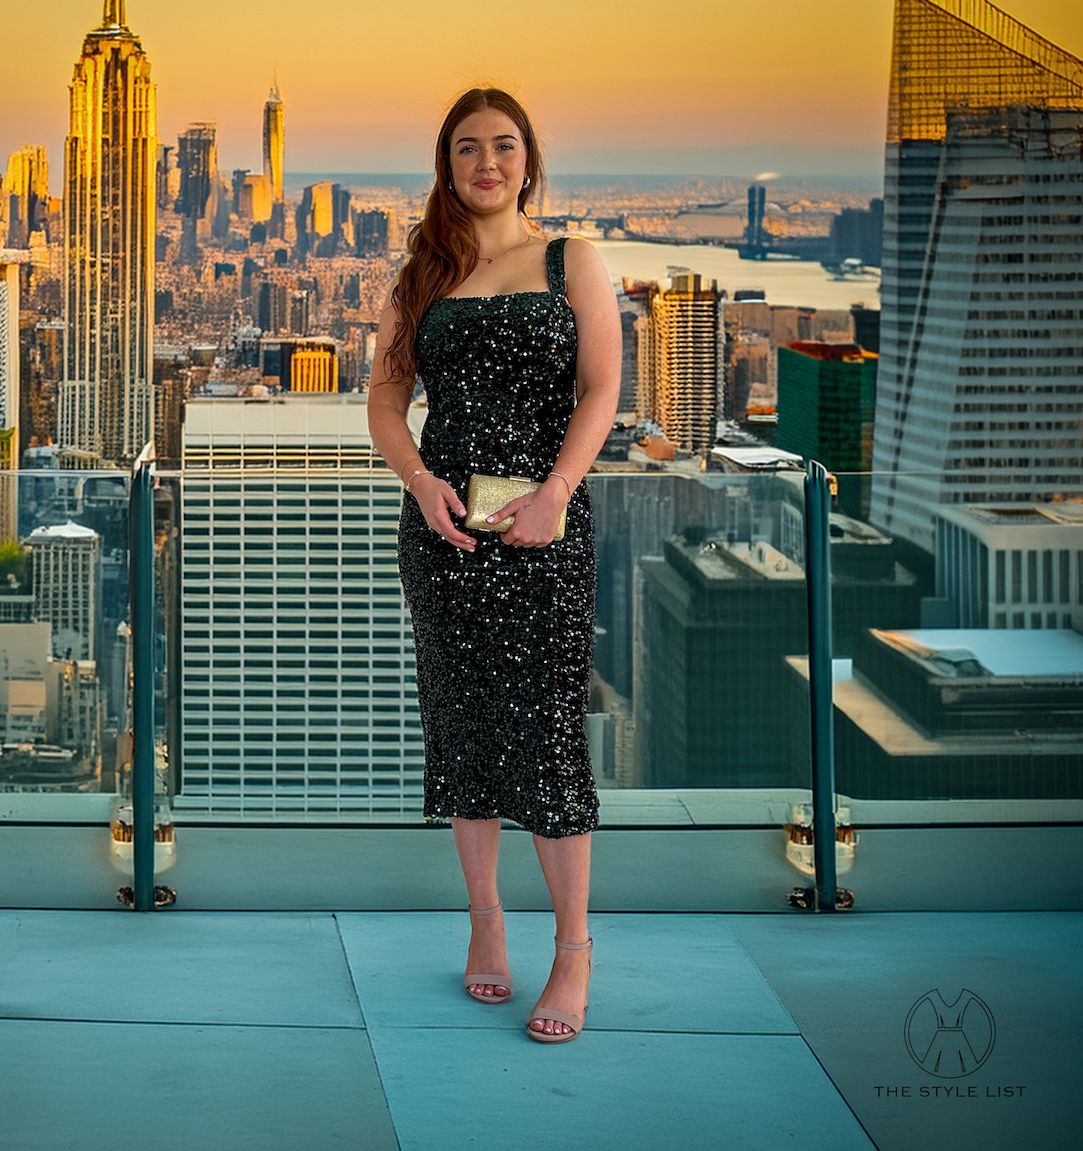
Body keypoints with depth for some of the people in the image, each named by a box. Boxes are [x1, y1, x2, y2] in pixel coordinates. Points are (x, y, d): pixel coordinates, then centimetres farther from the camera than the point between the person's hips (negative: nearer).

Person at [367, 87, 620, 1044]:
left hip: (546, 524, -3)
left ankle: (574, 953, 1)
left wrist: (554, 491, -15)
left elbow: (601, 390, -2)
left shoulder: (572, 262, 6)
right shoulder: (423, 275, 12)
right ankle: (486, 921, 19)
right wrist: (422, 481, -10)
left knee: (546, 721, -5)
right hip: (445, 520, 3)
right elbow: (386, 397, 8)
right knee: (462, 717, 6)